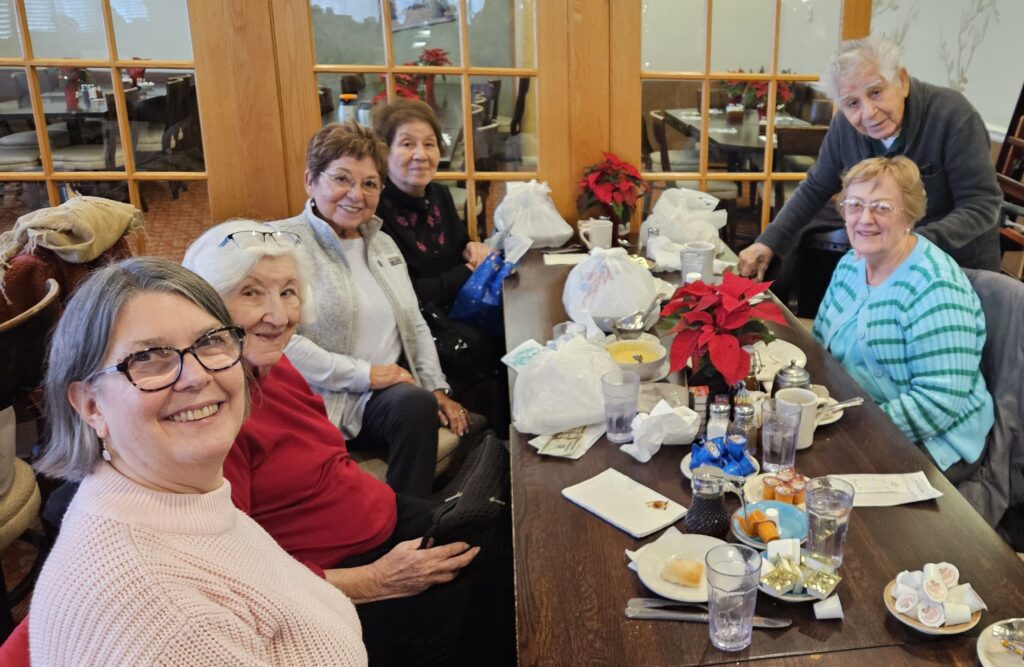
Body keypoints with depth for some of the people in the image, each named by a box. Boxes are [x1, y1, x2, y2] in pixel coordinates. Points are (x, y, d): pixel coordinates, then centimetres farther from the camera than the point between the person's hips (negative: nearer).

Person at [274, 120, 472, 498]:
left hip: (398, 389, 7)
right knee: (414, 403, -33)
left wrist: (438, 389, 6)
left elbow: (415, 325, 20)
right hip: (335, 402, -7)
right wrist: (363, 375, -18)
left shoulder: (383, 244, 19)